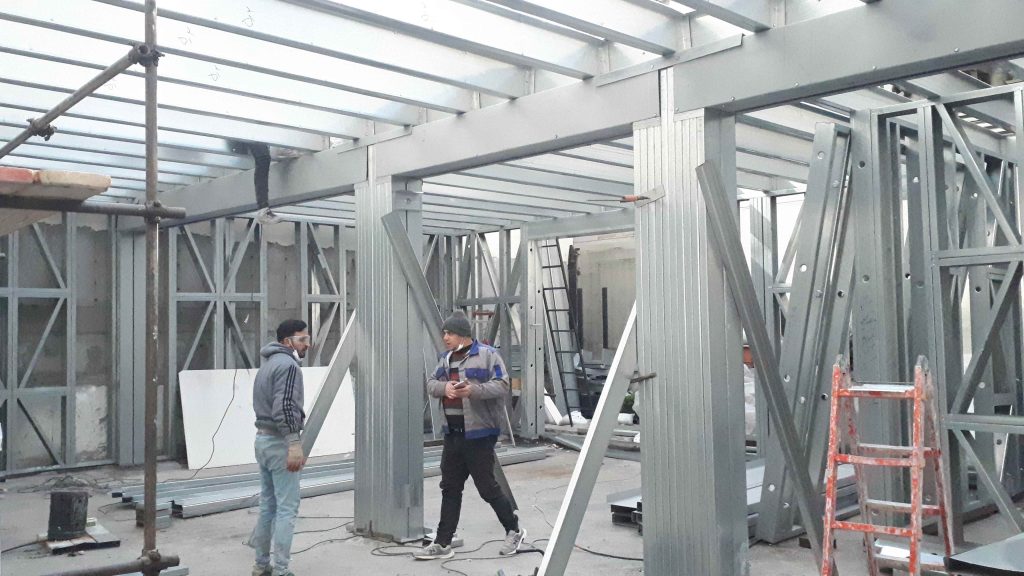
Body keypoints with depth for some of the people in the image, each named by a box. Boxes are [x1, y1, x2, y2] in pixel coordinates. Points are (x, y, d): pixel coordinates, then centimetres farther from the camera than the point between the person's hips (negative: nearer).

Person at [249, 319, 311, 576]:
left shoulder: (269, 363, 17)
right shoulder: (288, 365, -13)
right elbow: (284, 408, -24)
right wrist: (294, 444, -27)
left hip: (263, 439, 10)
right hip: (280, 442, -10)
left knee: (268, 505, 15)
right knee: (286, 509, -5)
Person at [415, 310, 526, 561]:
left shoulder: (487, 354, -9)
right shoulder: (445, 358, 13)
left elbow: (502, 385, -14)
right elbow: (431, 383, 11)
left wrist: (474, 390, -27)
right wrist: (444, 387, -12)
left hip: (479, 433, -7)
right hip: (452, 433, 7)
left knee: (487, 487, 0)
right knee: (450, 489, 11)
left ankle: (514, 530, 20)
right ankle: (442, 544, 17)